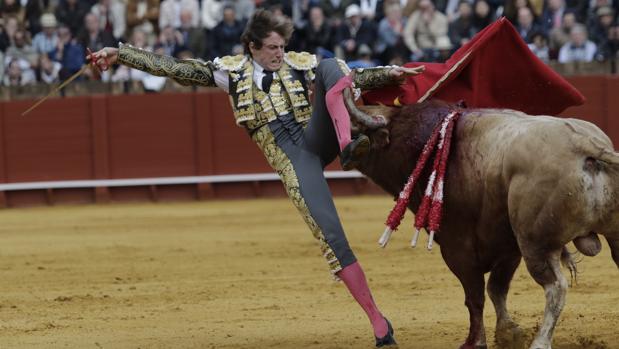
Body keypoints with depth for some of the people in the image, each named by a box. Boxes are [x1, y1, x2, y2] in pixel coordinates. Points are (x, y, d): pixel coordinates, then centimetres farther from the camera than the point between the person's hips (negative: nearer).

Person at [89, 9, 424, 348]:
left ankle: (348, 141, -40)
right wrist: (119, 53, 1)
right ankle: (376, 319, -12)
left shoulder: (301, 64, 11)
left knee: (329, 66, -17)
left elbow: (353, 77, 11)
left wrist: (388, 73, -6)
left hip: (317, 139, 2)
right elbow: (173, 67, 6)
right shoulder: (233, 70, 8)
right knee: (330, 235, -16)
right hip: (293, 161, -2)